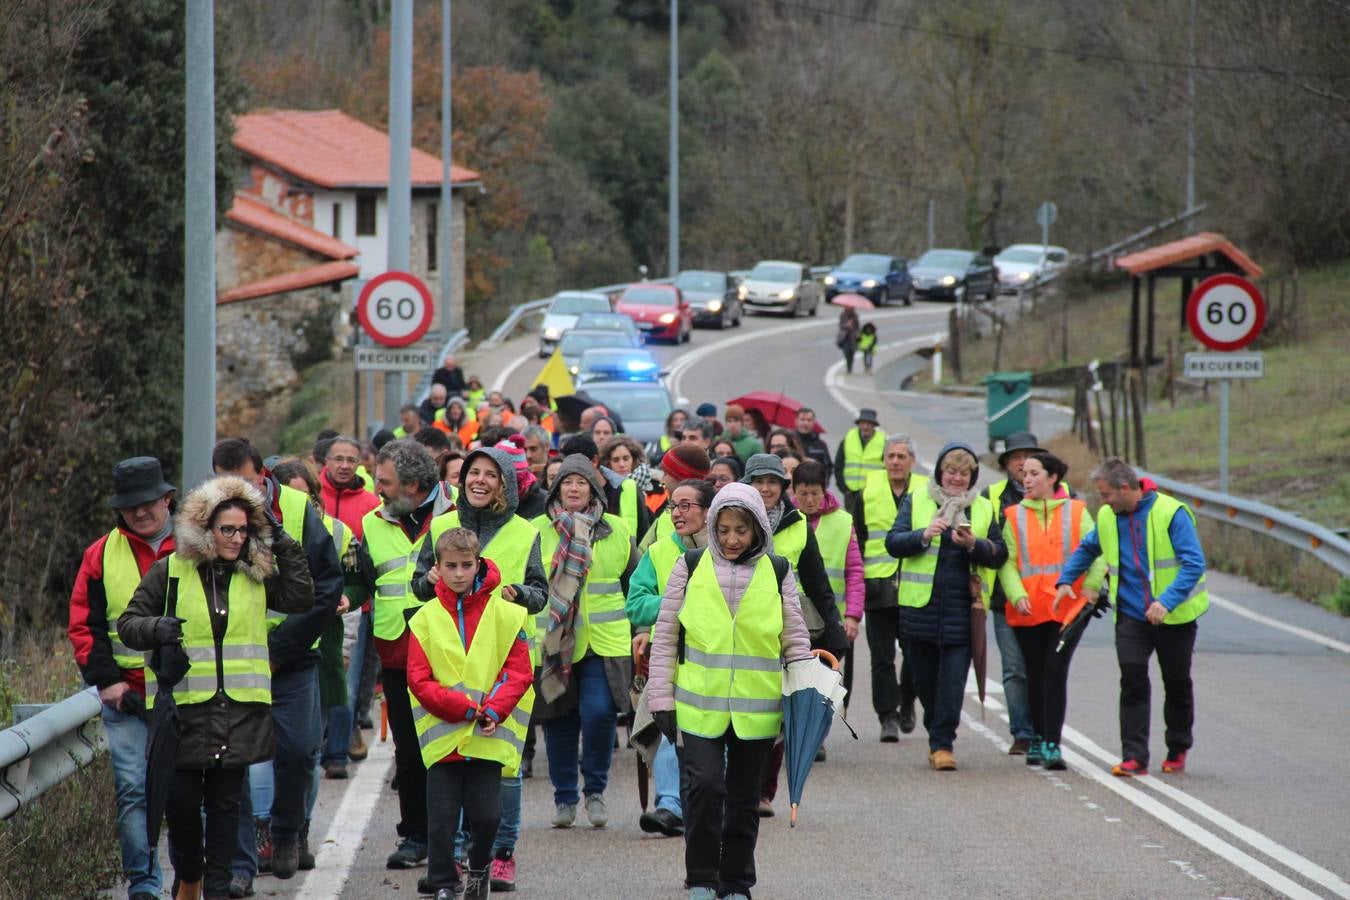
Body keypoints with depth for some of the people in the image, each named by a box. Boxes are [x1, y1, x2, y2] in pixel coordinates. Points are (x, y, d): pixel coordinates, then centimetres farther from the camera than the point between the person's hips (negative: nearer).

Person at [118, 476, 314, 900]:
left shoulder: (256, 575, 9)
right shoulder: (169, 572, 0)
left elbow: (299, 601, 2)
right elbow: (127, 623, 2)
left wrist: (287, 548, -2)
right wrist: (155, 628, -20)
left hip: (239, 707, 2)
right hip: (184, 704, -2)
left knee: (225, 800, 4)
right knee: (180, 798, -3)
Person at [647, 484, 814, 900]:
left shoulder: (778, 572, 5)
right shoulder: (690, 568, 2)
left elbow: (795, 639, 11)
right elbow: (665, 636, 5)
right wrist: (662, 700, 2)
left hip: (756, 708, 2)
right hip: (700, 705, -2)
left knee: (744, 798, 9)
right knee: (706, 785, -14)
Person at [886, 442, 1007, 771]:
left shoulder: (983, 509, 11)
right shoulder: (916, 501, 8)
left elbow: (1000, 555, 6)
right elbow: (893, 543, -1)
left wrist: (973, 544, -13)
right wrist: (924, 535, -19)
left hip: (962, 605, -1)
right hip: (920, 604, 1)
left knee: (953, 678, -8)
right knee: (924, 677, 8)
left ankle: (942, 743, -6)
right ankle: (938, 737, 25)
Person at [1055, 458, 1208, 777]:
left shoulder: (1171, 513, -15)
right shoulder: (1108, 517, 3)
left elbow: (1194, 564, -19)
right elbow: (1086, 549, 24)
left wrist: (1166, 601, -30)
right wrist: (1064, 581, 10)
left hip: (1174, 616, -3)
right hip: (1131, 616, 3)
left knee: (1177, 684, 10)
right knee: (1133, 681, -10)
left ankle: (1178, 750, 28)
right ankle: (1134, 756, -12)